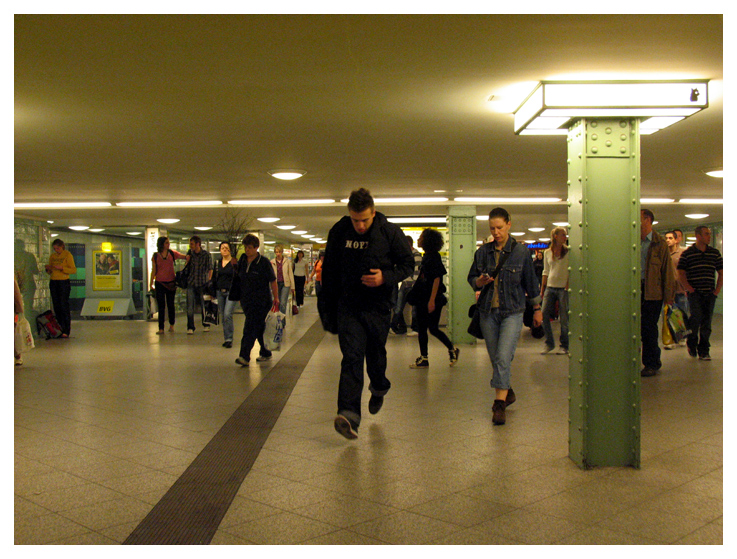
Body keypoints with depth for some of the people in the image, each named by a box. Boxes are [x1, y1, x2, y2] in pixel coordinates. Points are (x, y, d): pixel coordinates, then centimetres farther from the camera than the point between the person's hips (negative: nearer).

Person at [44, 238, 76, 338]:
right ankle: (60, 329, 7)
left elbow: (73, 270, -8)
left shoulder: (67, 255, -2)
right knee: (56, 306, 3)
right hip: (53, 282, 5)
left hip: (64, 282, -5)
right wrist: (48, 269, -3)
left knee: (64, 305, -9)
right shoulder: (52, 256, 14)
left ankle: (66, 331, -7)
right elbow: (50, 272, 20)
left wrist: (61, 268, -19)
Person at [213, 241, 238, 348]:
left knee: (227, 314, -15)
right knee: (223, 317, 9)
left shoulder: (235, 262, -4)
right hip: (220, 292, 6)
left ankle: (229, 339, -8)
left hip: (231, 292, -6)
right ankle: (227, 339, 19)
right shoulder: (217, 263, 12)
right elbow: (214, 278, 17)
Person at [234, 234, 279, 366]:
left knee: (251, 327, -13)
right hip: (246, 300, 6)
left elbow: (273, 281, -5)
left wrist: (276, 298, -6)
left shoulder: (264, 262, -8)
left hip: (260, 301, -6)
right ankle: (266, 353, 26)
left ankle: (244, 356, -17)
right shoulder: (242, 261, 8)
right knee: (259, 328, 14)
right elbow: (238, 279, 19)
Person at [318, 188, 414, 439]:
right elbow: (329, 270, 10)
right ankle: (349, 415, -16)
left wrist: (386, 277, -18)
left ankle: (379, 388, 48)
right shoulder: (339, 232, -1)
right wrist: (326, 305, 10)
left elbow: (408, 264, 1)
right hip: (348, 306, 0)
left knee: (376, 355, 14)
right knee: (351, 358, -10)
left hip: (378, 306, 0)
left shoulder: (390, 232, -6)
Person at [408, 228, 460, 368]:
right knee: (421, 329, 7)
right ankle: (423, 359, 11)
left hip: (433, 299, -9)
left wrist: (432, 300, -21)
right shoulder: (426, 257, 13)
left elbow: (437, 279, -17)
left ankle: (452, 349, 16)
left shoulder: (434, 257, -13)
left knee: (433, 328, -3)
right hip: (423, 299, 9)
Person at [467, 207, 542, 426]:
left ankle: (499, 404, -9)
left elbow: (531, 282, 7)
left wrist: (536, 309, 12)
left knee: (503, 357, -14)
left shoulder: (521, 251, -2)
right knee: (496, 359, 11)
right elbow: (471, 277, 13)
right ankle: (508, 393, 32)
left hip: (512, 312, -3)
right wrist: (479, 282, -10)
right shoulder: (483, 252, 4)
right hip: (487, 311, 3)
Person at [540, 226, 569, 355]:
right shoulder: (547, 253, 11)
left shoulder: (568, 252, 2)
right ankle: (549, 343, 10)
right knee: (544, 314, -4)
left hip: (563, 288, -3)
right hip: (550, 287, 3)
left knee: (564, 318, -1)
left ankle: (564, 346, 10)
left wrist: (568, 285, -12)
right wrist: (542, 289, 11)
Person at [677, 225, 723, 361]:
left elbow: (721, 272, 15)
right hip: (695, 293, -3)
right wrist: (688, 288, -10)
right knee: (697, 316, -18)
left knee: (707, 322, 3)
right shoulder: (687, 253, 0)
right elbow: (681, 273, -2)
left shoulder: (715, 253, 10)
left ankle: (703, 351, 12)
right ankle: (691, 343, 6)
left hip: (710, 293, 4)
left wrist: (717, 289, 5)